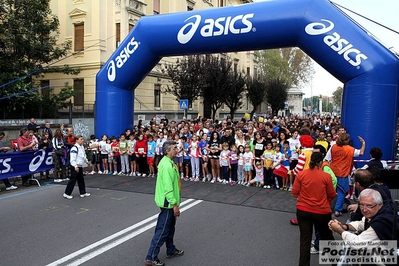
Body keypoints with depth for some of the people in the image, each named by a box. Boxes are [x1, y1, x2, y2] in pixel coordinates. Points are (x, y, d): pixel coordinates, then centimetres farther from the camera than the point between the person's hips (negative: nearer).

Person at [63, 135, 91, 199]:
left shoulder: (82, 147, 10)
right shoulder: (74, 148, -20)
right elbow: (72, 159, -24)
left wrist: (87, 161, 34)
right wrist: (75, 166, -30)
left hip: (80, 167, 9)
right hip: (75, 167, -9)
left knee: (81, 180, 14)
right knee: (72, 180, -3)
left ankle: (83, 193, 22)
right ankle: (67, 194, 7)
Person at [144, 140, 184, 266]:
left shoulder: (168, 162, 8)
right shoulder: (167, 166, -25)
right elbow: (168, 188, -26)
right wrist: (174, 204, -22)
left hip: (169, 202, 10)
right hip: (168, 203, -10)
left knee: (170, 227, 21)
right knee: (163, 230, -2)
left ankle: (171, 251, 36)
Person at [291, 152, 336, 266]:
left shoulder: (301, 174, -10)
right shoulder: (326, 176, -12)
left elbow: (294, 193, -3)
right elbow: (332, 195, -1)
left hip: (303, 211, 0)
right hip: (322, 212, 0)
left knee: (305, 239, 10)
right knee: (327, 236, 22)